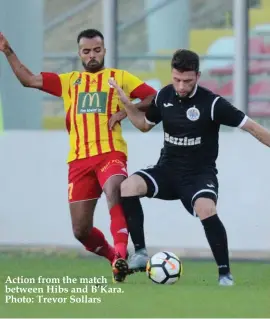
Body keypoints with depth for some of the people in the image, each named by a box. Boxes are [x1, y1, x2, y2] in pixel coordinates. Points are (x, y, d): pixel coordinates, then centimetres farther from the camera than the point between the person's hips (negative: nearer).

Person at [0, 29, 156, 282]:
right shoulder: (69, 81, 20)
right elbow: (28, 80, 15)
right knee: (81, 231, 1)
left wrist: (125, 112, -7)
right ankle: (115, 257, 25)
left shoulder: (119, 77, 11)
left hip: (111, 153, -4)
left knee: (113, 191, -36)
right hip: (79, 159, 4)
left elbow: (154, 98, 5)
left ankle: (120, 255, -44)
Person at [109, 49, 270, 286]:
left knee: (206, 209, -35)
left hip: (200, 174, -4)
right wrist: (126, 103, 5)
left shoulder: (212, 104, -14)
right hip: (168, 170, 4)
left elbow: (250, 126, -10)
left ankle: (225, 273, -21)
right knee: (128, 187, -22)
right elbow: (144, 124, 20)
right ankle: (141, 254, -13)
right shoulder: (164, 96, 1)